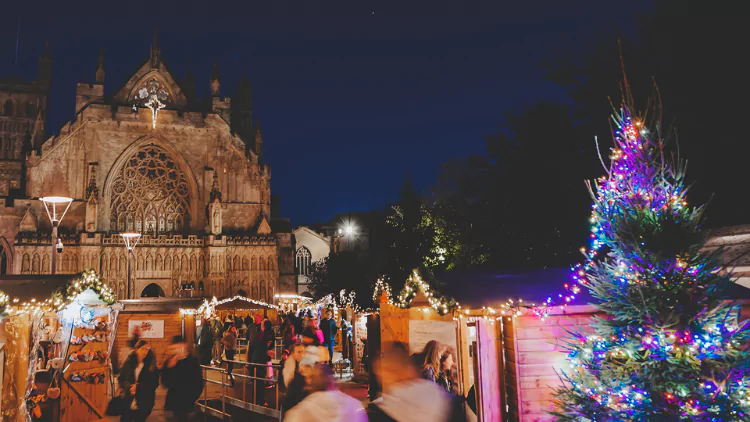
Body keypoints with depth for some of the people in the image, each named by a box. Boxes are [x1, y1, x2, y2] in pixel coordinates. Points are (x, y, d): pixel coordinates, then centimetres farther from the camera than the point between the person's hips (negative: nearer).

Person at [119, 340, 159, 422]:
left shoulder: (151, 366, -3)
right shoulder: (128, 363, 1)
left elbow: (154, 384, -6)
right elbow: (120, 380, 4)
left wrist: (138, 387, -17)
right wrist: (129, 386, -16)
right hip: (128, 402, 1)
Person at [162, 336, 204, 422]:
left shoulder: (193, 361, -5)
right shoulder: (169, 362, -2)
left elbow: (199, 384, -1)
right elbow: (165, 383, -8)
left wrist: (192, 398, -5)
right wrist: (169, 368, -19)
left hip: (188, 404, -1)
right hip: (173, 404, 1)